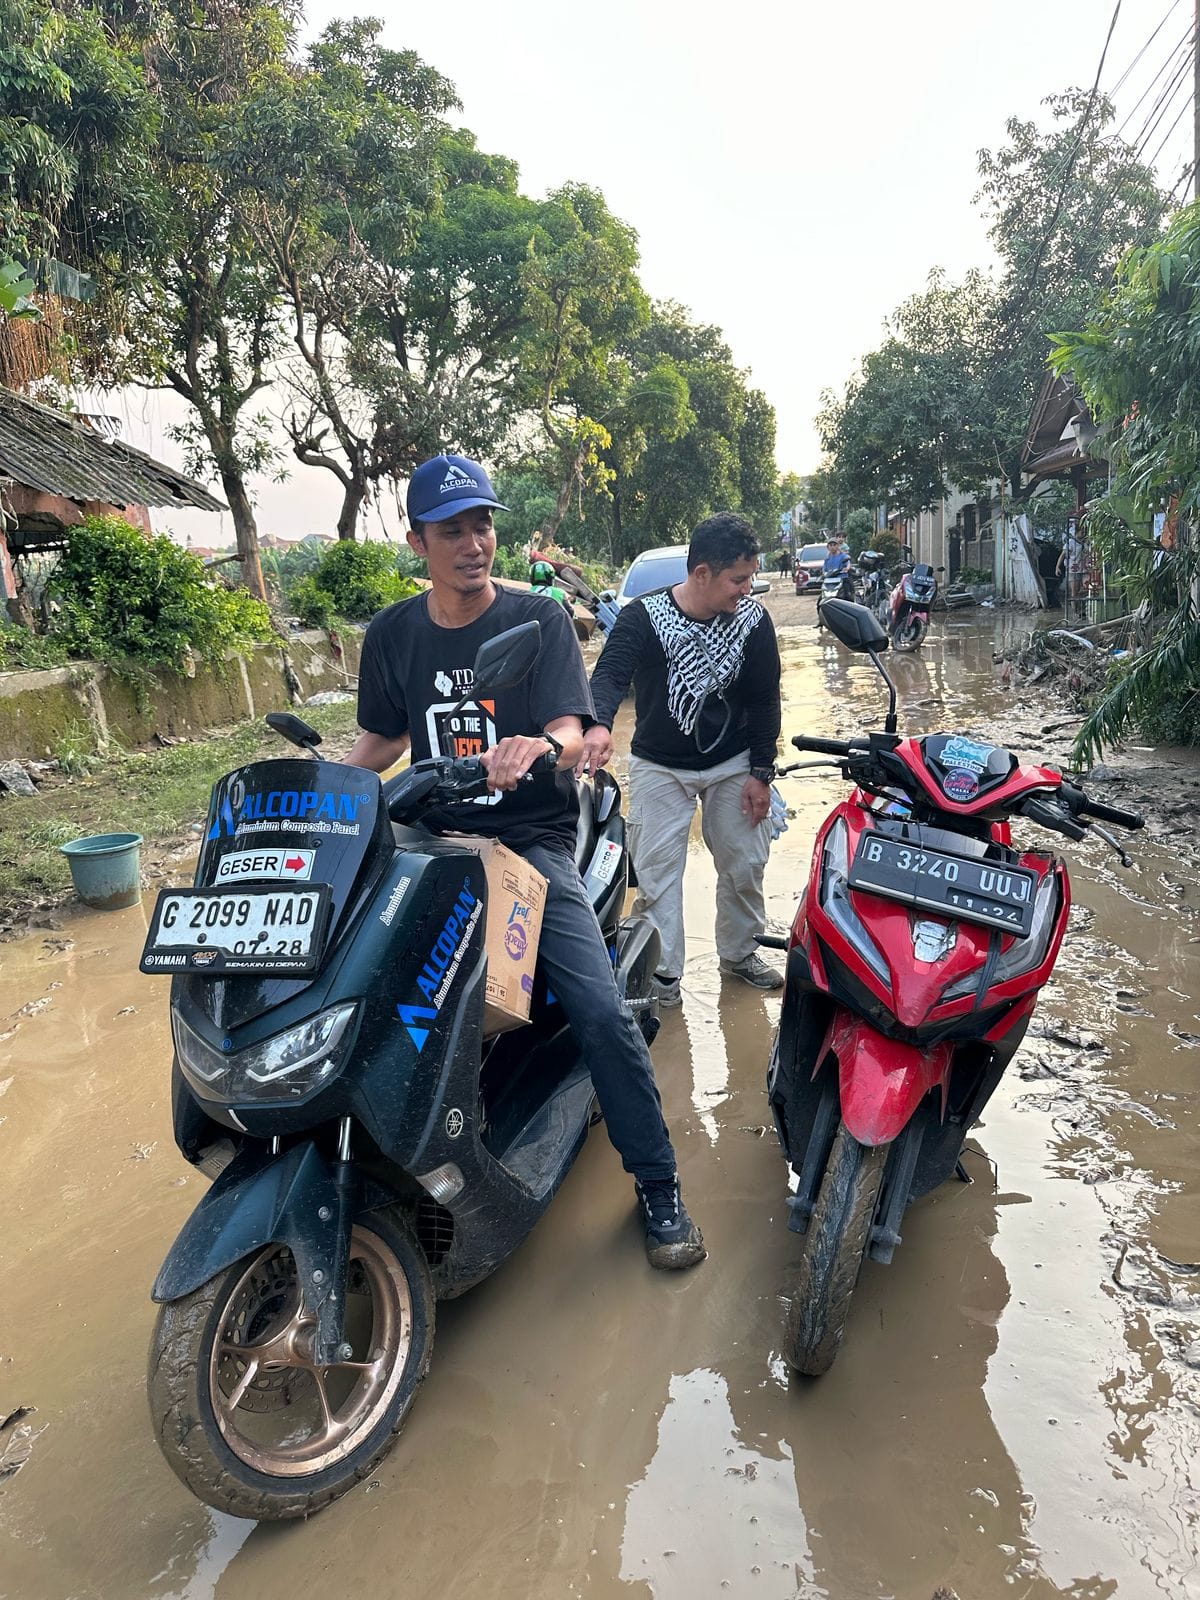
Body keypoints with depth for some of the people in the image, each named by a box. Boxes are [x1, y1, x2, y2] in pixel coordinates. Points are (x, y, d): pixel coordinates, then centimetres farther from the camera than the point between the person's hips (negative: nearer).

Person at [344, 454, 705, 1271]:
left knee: (601, 1010, -17)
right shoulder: (392, 634, 8)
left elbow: (572, 731, -14)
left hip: (530, 840, -3)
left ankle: (660, 1187, 4)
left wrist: (539, 747, -38)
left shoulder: (539, 618, -3)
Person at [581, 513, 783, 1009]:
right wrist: (599, 723, -50)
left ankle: (739, 952, 32)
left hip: (732, 763, 3)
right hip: (659, 764, -2)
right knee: (657, 869, -2)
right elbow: (610, 674, -28)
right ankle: (662, 970, 11)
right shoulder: (643, 616, -17)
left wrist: (761, 772, -4)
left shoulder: (753, 621, -7)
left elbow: (764, 701, 0)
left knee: (744, 863, 10)